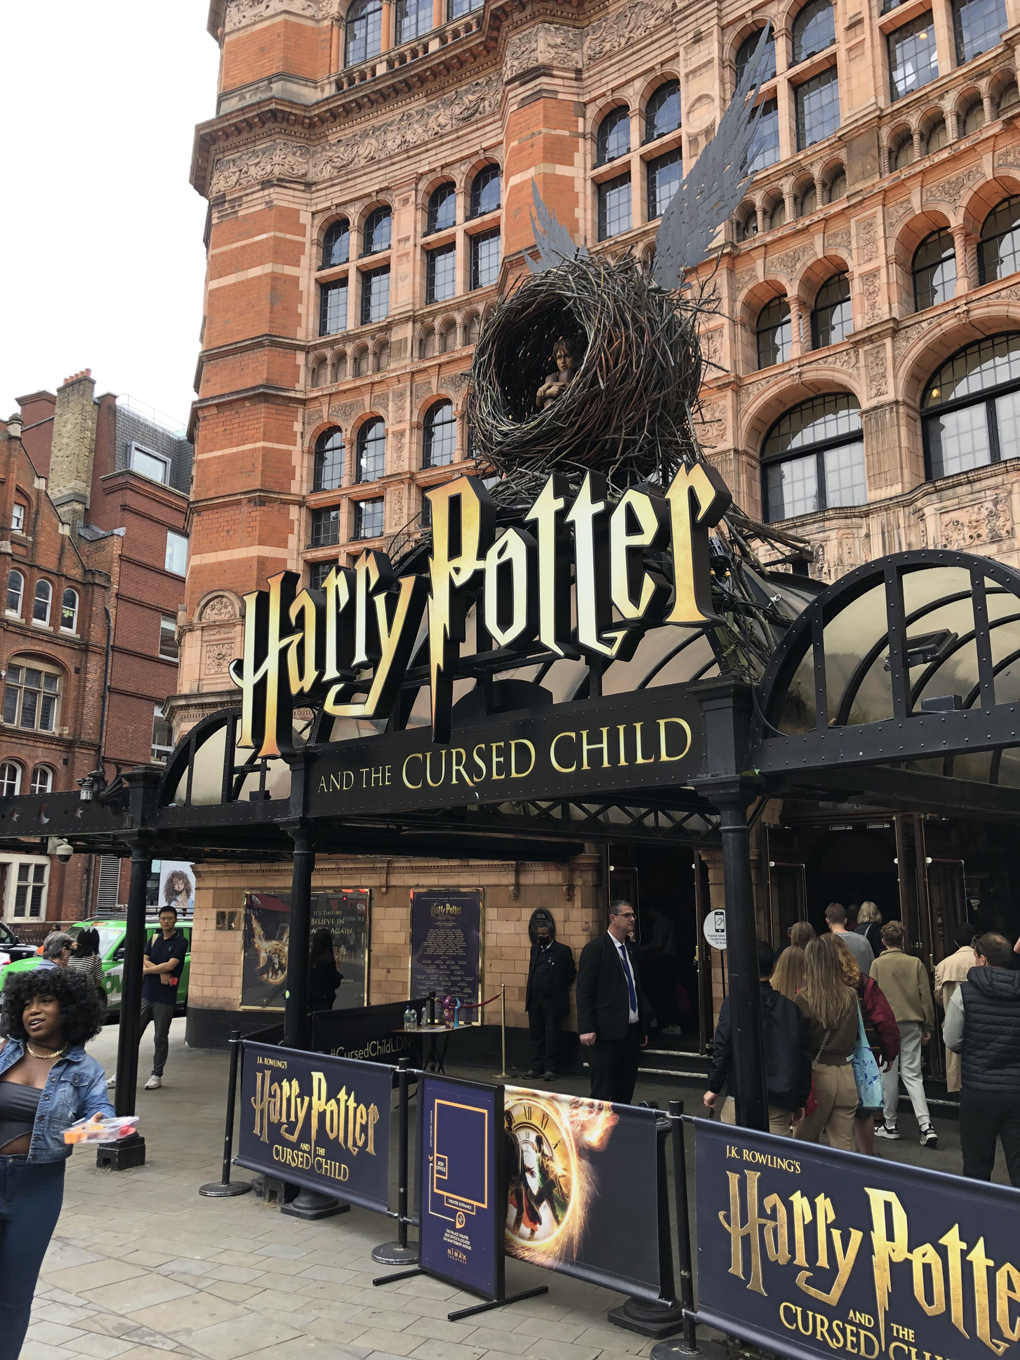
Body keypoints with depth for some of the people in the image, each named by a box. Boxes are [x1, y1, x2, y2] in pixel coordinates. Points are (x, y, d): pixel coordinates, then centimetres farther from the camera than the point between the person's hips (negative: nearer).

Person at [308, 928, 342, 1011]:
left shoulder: (310, 958, -1)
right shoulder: (328, 959, -16)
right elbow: (336, 984, -11)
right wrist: (336, 967, 0)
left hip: (310, 998, 6)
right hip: (324, 1000, -6)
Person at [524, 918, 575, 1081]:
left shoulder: (563, 951, -6)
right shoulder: (535, 948, 11)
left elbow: (571, 973, -2)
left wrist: (558, 988, 4)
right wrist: (528, 996, 13)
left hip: (553, 1001, -5)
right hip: (534, 1000, 5)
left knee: (552, 1037, 0)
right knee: (536, 1035, 10)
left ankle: (550, 1069, 7)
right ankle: (536, 1067, 17)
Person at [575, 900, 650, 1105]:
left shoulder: (631, 949, 14)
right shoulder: (595, 948, -8)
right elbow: (584, 992, -12)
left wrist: (643, 1026, 16)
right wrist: (586, 1029, -18)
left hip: (631, 1032, 7)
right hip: (607, 1032, -7)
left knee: (625, 1092, 11)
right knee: (602, 1092, -2)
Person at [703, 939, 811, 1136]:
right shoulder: (792, 1008, 7)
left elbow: (722, 1049, -8)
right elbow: (804, 1057, 9)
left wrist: (714, 1088, 4)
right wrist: (799, 1101, 17)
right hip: (780, 1103, 3)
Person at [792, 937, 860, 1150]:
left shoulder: (803, 999, -13)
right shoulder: (850, 997, -1)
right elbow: (855, 1036, 12)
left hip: (817, 1074, -4)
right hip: (846, 1075, 4)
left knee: (803, 1143, 13)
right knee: (844, 1146, 11)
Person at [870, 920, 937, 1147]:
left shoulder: (877, 964, -3)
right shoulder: (915, 963, 2)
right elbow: (926, 997, 2)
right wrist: (928, 1026, 10)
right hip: (912, 1024, 2)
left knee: (889, 1075, 7)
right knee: (912, 1074, 5)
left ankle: (890, 1125, 14)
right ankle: (926, 1125, -7)